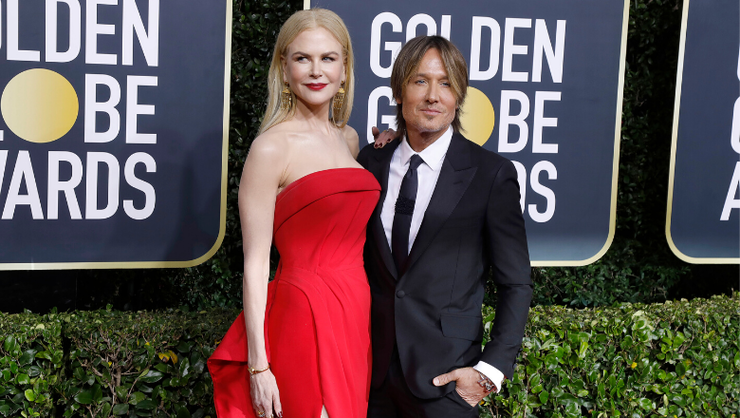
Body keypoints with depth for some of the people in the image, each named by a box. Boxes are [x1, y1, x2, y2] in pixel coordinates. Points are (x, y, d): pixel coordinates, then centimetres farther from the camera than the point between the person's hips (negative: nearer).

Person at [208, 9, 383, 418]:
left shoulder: (349, 139, 12)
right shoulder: (272, 147, -9)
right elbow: (255, 263, -11)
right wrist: (258, 365, -14)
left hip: (358, 318, 7)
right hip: (304, 318, -7)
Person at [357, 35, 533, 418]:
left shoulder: (492, 174, -6)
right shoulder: (370, 163, 4)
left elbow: (516, 285, -4)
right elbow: (359, 260, 11)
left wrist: (491, 371, -9)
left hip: (445, 374, -3)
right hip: (371, 367, 3)